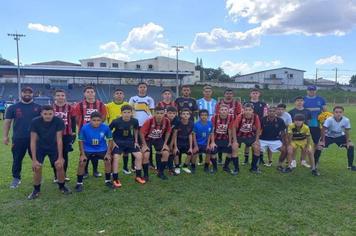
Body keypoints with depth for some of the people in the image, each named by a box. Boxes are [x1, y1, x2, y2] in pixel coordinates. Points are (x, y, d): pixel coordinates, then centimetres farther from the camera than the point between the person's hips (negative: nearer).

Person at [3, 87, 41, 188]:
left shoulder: (38, 107, 4)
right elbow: (7, 122, 6)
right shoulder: (13, 107, 5)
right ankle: (16, 178, 24)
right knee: (17, 159, 9)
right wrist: (5, 136, 0)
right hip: (18, 138, 0)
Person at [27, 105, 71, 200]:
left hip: (53, 147, 0)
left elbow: (59, 139, -23)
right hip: (40, 148, 0)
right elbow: (33, 141, -23)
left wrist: (60, 157, -24)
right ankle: (36, 190, 12)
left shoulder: (59, 121, -26)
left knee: (59, 166, -8)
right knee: (37, 168, -11)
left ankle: (62, 186, 16)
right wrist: (34, 159, -26)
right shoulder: (35, 122, -25)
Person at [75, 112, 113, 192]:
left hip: (101, 149, 1)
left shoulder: (105, 127, -21)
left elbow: (110, 140, -5)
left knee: (108, 161, -13)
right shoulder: (85, 128, -22)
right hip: (87, 149, -1)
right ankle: (79, 183, 6)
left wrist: (108, 153, -10)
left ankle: (108, 180, 9)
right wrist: (82, 154, -11)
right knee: (81, 163, -15)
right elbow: (81, 141, -8)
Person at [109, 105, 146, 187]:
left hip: (130, 141, 3)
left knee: (139, 155, -5)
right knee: (116, 157, -20)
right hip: (118, 142, -3)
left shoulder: (134, 121, -11)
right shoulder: (116, 121, -20)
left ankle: (138, 176, 12)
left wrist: (136, 141, 7)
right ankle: (115, 179, -4)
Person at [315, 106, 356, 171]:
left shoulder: (346, 120, -23)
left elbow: (347, 131, -9)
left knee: (351, 146, -7)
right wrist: (322, 141, -22)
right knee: (319, 147, -21)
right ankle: (315, 164, -4)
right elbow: (323, 130, -25)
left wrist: (348, 141, -8)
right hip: (328, 136, -3)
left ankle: (350, 165, 12)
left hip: (340, 136, 3)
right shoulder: (329, 120, -31)